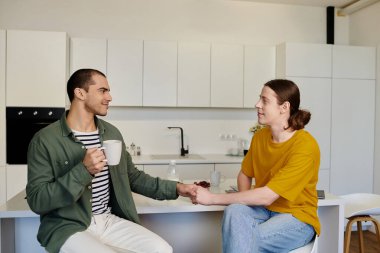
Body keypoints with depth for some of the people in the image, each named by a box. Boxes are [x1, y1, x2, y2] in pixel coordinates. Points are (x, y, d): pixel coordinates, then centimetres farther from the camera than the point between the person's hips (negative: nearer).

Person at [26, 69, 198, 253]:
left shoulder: (112, 133, 7)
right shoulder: (45, 140, -11)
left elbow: (132, 177, 14)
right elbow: (37, 201, -14)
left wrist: (175, 188, 5)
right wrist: (83, 171, -26)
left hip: (109, 220, 6)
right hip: (68, 227, -5)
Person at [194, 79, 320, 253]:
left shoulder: (305, 146, -20)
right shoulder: (259, 137, 0)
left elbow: (267, 196, -26)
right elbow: (244, 174, 16)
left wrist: (212, 198, -23)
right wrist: (245, 199, -7)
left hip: (296, 217, -4)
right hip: (264, 210, 5)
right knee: (235, 211, -30)